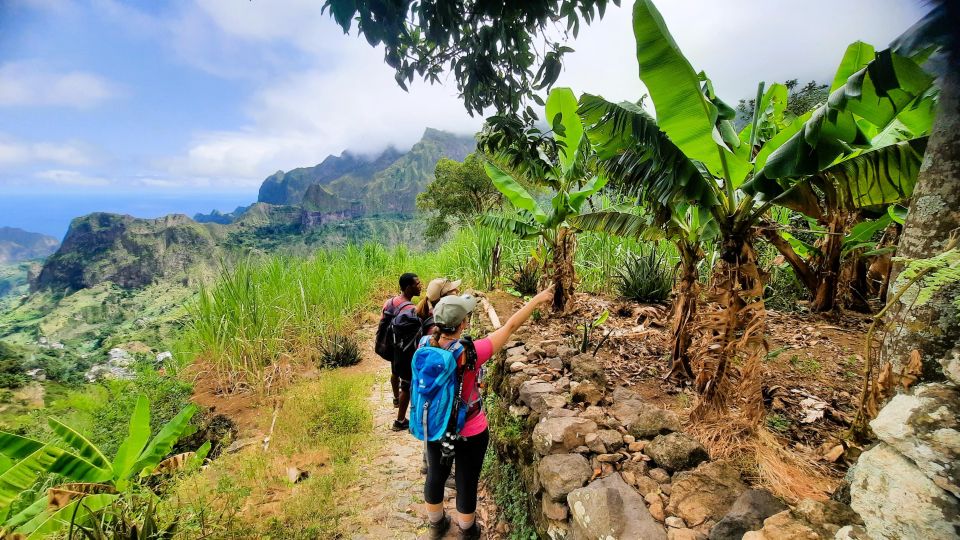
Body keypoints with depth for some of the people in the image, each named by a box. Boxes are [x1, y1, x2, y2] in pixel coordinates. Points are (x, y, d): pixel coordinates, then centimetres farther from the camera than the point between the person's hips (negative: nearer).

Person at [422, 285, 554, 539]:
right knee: (467, 483, 20)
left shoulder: (424, 344, -19)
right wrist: (537, 299, -14)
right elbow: (510, 326, -24)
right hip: (469, 432, -5)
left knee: (435, 476, 26)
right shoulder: (469, 353, -32)